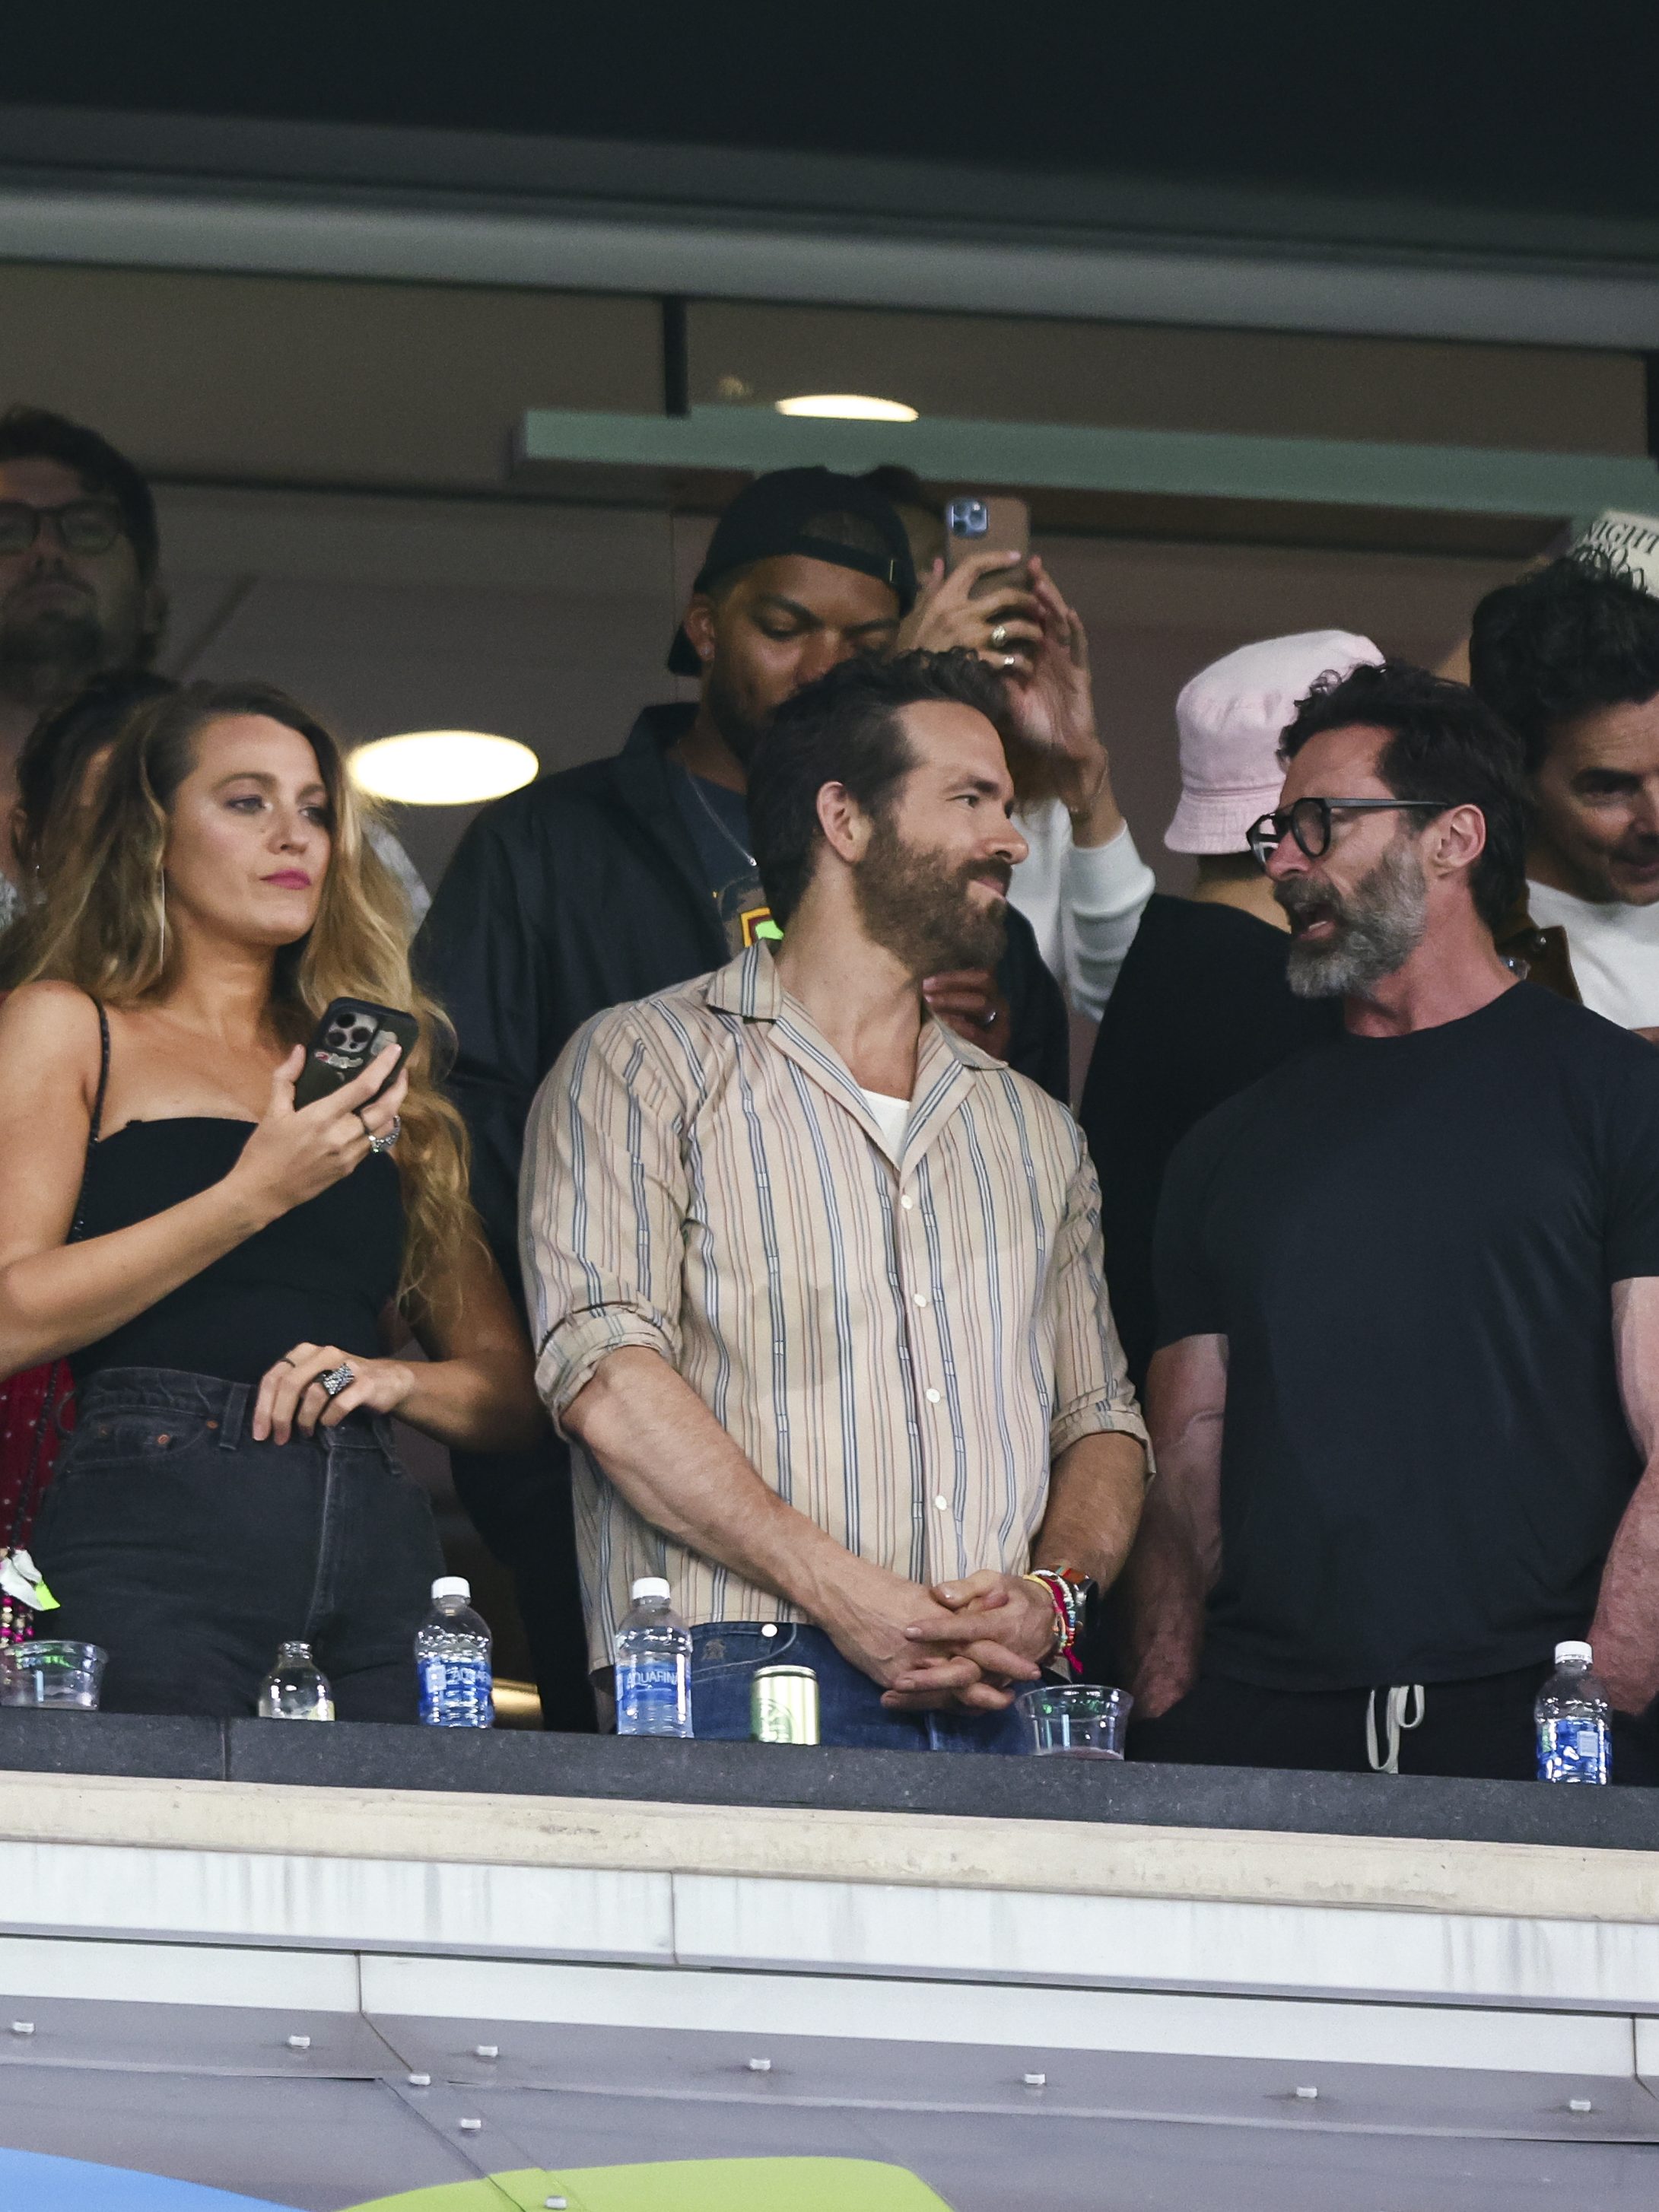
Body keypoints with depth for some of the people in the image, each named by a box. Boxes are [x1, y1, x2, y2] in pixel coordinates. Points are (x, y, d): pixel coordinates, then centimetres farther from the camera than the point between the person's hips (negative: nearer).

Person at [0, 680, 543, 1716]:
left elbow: (511, 1386, 22)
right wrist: (255, 1196, -8)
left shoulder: (372, 1077, 25)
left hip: (380, 1544, 4)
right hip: (158, 1527, -4)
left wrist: (396, 1377, 0)